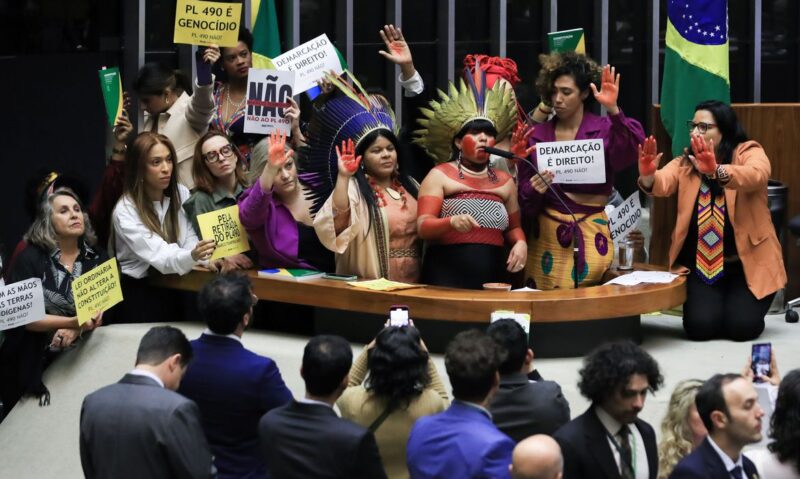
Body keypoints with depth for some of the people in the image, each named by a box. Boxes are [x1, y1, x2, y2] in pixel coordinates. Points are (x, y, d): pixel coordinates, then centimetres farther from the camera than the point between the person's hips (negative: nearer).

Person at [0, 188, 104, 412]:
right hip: (31, 362, -2)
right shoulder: (30, 259, -8)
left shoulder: (96, 258, 3)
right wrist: (73, 322, -26)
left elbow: (101, 309, -2)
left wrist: (76, 330, -22)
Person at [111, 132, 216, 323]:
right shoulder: (125, 211, -14)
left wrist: (203, 255, -24)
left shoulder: (182, 194, 2)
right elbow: (161, 257, -24)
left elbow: (189, 241, -1)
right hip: (138, 291, -4)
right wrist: (193, 256, -44)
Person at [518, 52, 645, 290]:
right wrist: (534, 191, -13)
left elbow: (632, 150, -23)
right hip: (545, 235, 3)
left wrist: (614, 111, -34)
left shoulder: (604, 129, -1)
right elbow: (524, 201, 9)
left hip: (590, 235, -2)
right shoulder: (536, 136, 7)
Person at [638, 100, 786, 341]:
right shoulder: (684, 163, 4)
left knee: (741, 326, -18)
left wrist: (716, 171, -49)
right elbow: (662, 183, -17)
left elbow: (755, 175, -29)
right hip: (700, 264, 2)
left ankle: (740, 304, 17)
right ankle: (710, 303, 17)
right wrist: (647, 176, -42)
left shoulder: (749, 153, -5)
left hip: (748, 262, -2)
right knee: (700, 326, -17)